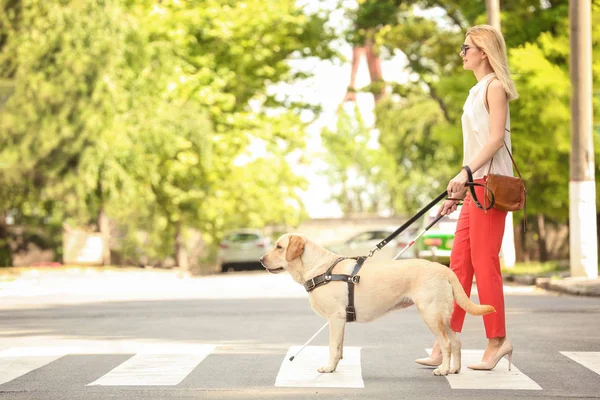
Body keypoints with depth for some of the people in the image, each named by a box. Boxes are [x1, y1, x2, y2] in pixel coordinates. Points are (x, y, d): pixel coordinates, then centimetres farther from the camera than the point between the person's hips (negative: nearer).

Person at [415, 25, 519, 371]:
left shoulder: (494, 86, -6)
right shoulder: (477, 92, 21)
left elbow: (495, 138, -16)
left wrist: (466, 172, -25)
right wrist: (458, 190, 20)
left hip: (491, 184, -9)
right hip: (476, 186, 9)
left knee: (484, 264, -7)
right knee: (460, 264, 6)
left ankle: (498, 341, 2)